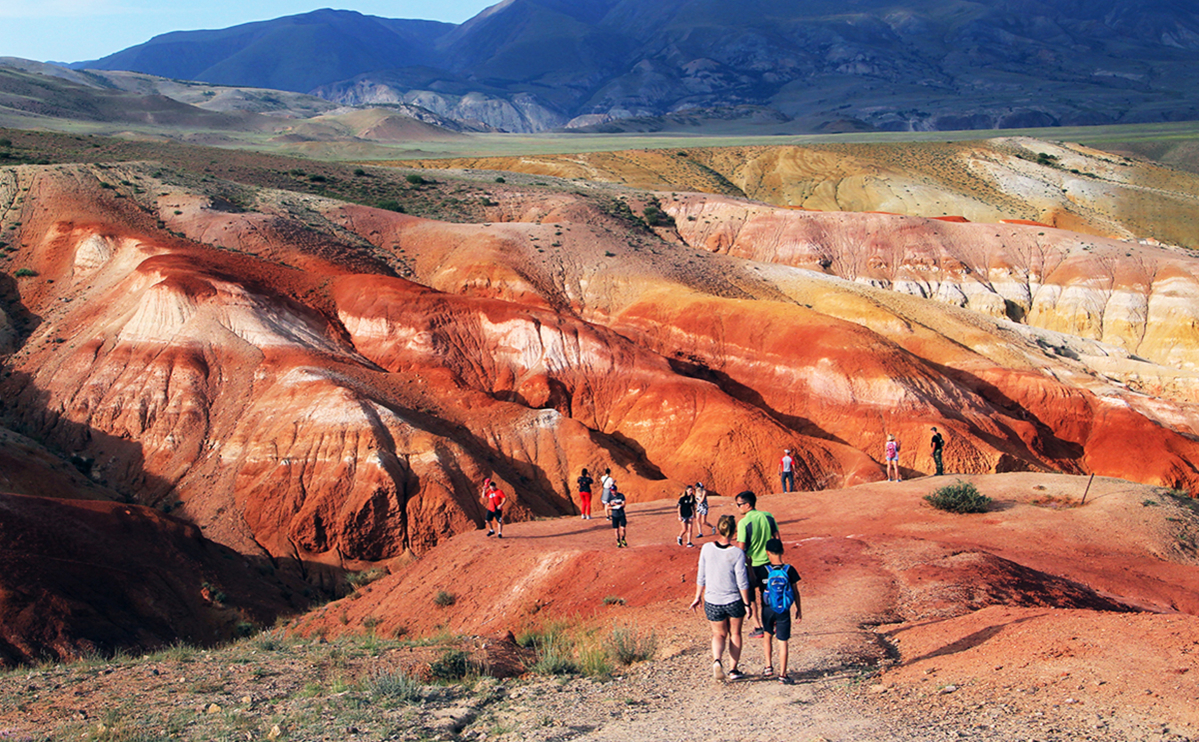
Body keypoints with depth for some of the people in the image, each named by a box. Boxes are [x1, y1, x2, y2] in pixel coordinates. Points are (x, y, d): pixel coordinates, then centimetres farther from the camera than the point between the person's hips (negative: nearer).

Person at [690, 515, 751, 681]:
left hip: (712, 602, 1)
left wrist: (698, 597, 11)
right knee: (735, 634, 19)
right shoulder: (737, 553, -15)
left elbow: (701, 576, -1)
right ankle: (734, 670, 23)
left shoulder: (707, 548, -9)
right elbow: (742, 582, -12)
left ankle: (717, 660, -11)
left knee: (719, 634, 16)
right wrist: (747, 603, 0)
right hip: (734, 600, -1)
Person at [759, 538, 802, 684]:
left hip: (767, 610, 0)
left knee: (767, 635, 25)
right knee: (783, 641, 5)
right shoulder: (789, 570, -6)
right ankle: (782, 675, 5)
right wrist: (799, 609, 12)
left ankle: (768, 667, 20)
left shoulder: (763, 570, -9)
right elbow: (796, 592, 0)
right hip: (784, 611, 0)